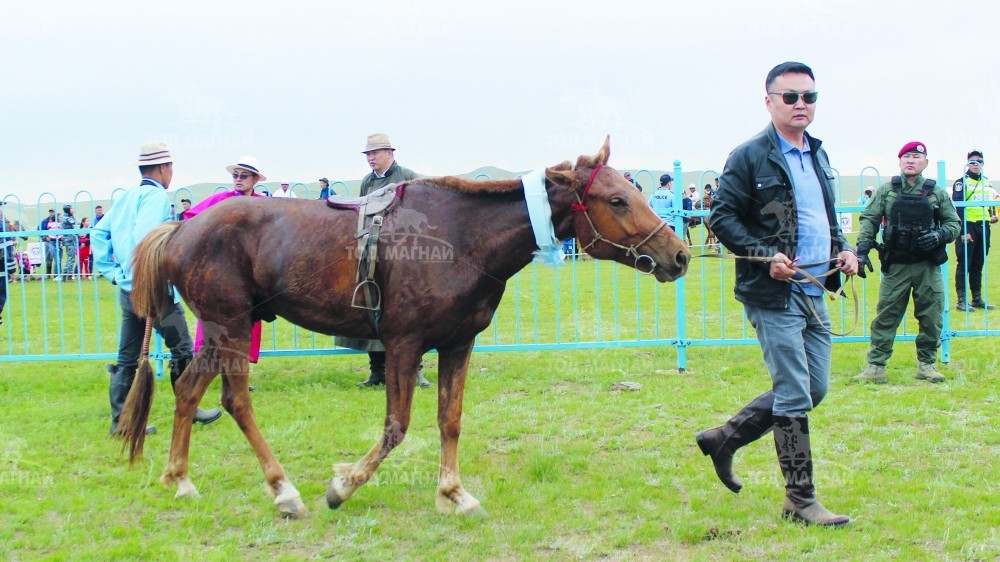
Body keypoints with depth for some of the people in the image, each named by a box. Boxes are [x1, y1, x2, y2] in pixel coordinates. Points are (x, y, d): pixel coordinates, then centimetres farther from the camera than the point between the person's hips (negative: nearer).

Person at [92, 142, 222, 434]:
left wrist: (113, 272, 13)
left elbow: (99, 232, 15)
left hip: (128, 290, 8)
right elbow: (144, 238, -25)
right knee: (182, 349, 7)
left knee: (128, 358, 10)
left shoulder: (127, 197, 14)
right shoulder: (156, 196, -11)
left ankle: (121, 421, 10)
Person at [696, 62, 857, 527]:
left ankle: (724, 438, 25)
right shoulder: (749, 157, -7)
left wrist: (843, 249, 7)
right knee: (794, 395, -6)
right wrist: (766, 256, -20)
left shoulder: (817, 156, 16)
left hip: (814, 292, 8)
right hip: (773, 294, -8)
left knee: (815, 389, 12)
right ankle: (800, 499, 4)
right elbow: (721, 217, -10)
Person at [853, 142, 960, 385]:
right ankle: (876, 367, 2)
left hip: (928, 266, 1)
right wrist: (862, 251, -6)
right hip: (895, 266, -1)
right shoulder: (887, 191, 5)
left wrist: (940, 236, -10)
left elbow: (954, 223, 11)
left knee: (931, 317, 4)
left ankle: (926, 364, 16)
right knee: (885, 317, -1)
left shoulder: (937, 193, 7)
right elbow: (869, 220, 4)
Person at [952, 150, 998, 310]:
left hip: (983, 228, 7)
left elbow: (991, 202, 28)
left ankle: (977, 299, 16)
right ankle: (962, 300, -6)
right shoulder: (962, 183, -5)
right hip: (968, 227, -6)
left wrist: (993, 215, 6)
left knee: (978, 265, 11)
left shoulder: (987, 183, 17)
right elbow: (958, 208, -11)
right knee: (964, 265, -6)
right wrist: (963, 232, -18)